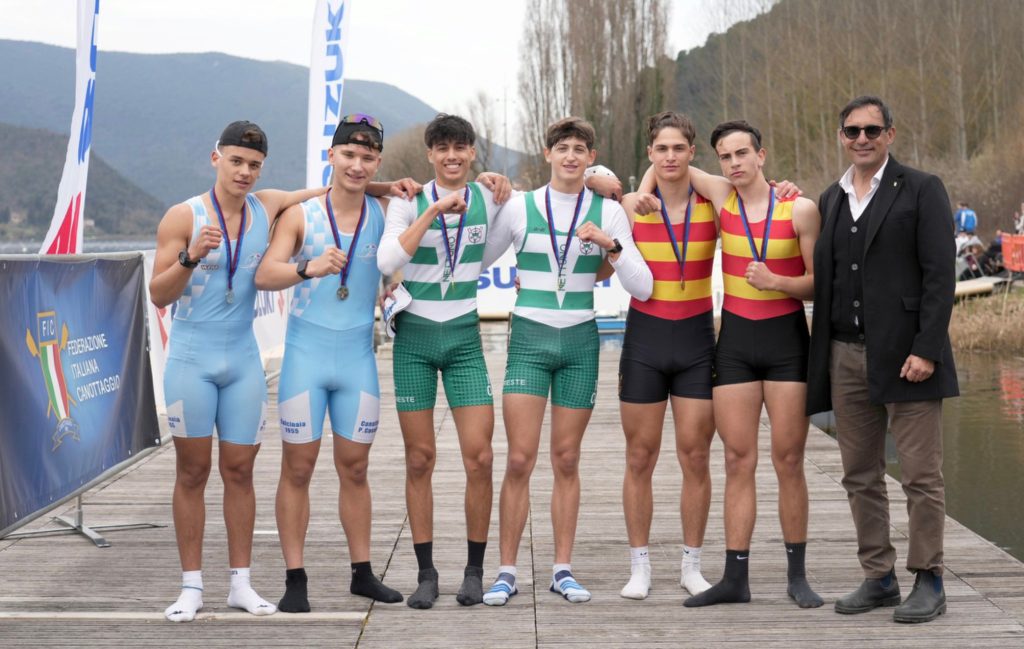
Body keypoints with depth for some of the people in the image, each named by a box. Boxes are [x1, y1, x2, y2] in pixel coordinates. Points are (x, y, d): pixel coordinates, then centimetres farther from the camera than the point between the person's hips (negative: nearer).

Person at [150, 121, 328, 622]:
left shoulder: (268, 207, 4)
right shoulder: (183, 217, -6)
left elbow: (330, 190, 17)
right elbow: (158, 296, -7)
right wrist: (190, 256, -24)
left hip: (243, 359, 3)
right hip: (191, 358, -3)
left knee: (240, 470, 6)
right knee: (192, 472, 2)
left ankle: (240, 583, 13)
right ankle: (191, 587, 8)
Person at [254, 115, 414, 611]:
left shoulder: (385, 213, 2)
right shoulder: (300, 215, -4)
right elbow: (265, 276, -14)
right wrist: (308, 268, -33)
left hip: (358, 357, 2)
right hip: (306, 353, -2)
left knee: (355, 467, 11)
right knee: (298, 467, 3)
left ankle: (362, 573, 20)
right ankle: (294, 579, 9)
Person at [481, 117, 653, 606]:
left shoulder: (607, 212, 4)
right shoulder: (519, 207, 2)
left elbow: (642, 288, -2)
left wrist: (610, 246, -14)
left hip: (581, 341, 1)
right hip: (530, 339, -1)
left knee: (566, 460, 7)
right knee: (520, 460, -7)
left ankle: (562, 569, 15)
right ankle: (507, 571, 2)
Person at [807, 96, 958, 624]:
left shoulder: (921, 190, -1)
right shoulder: (830, 200, 15)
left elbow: (939, 274, -8)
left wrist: (926, 349, -16)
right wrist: (820, 356, 11)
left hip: (903, 354, -5)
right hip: (845, 357, 5)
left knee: (921, 474, -2)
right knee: (860, 476, 9)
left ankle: (928, 581, 7)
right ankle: (878, 578, 18)